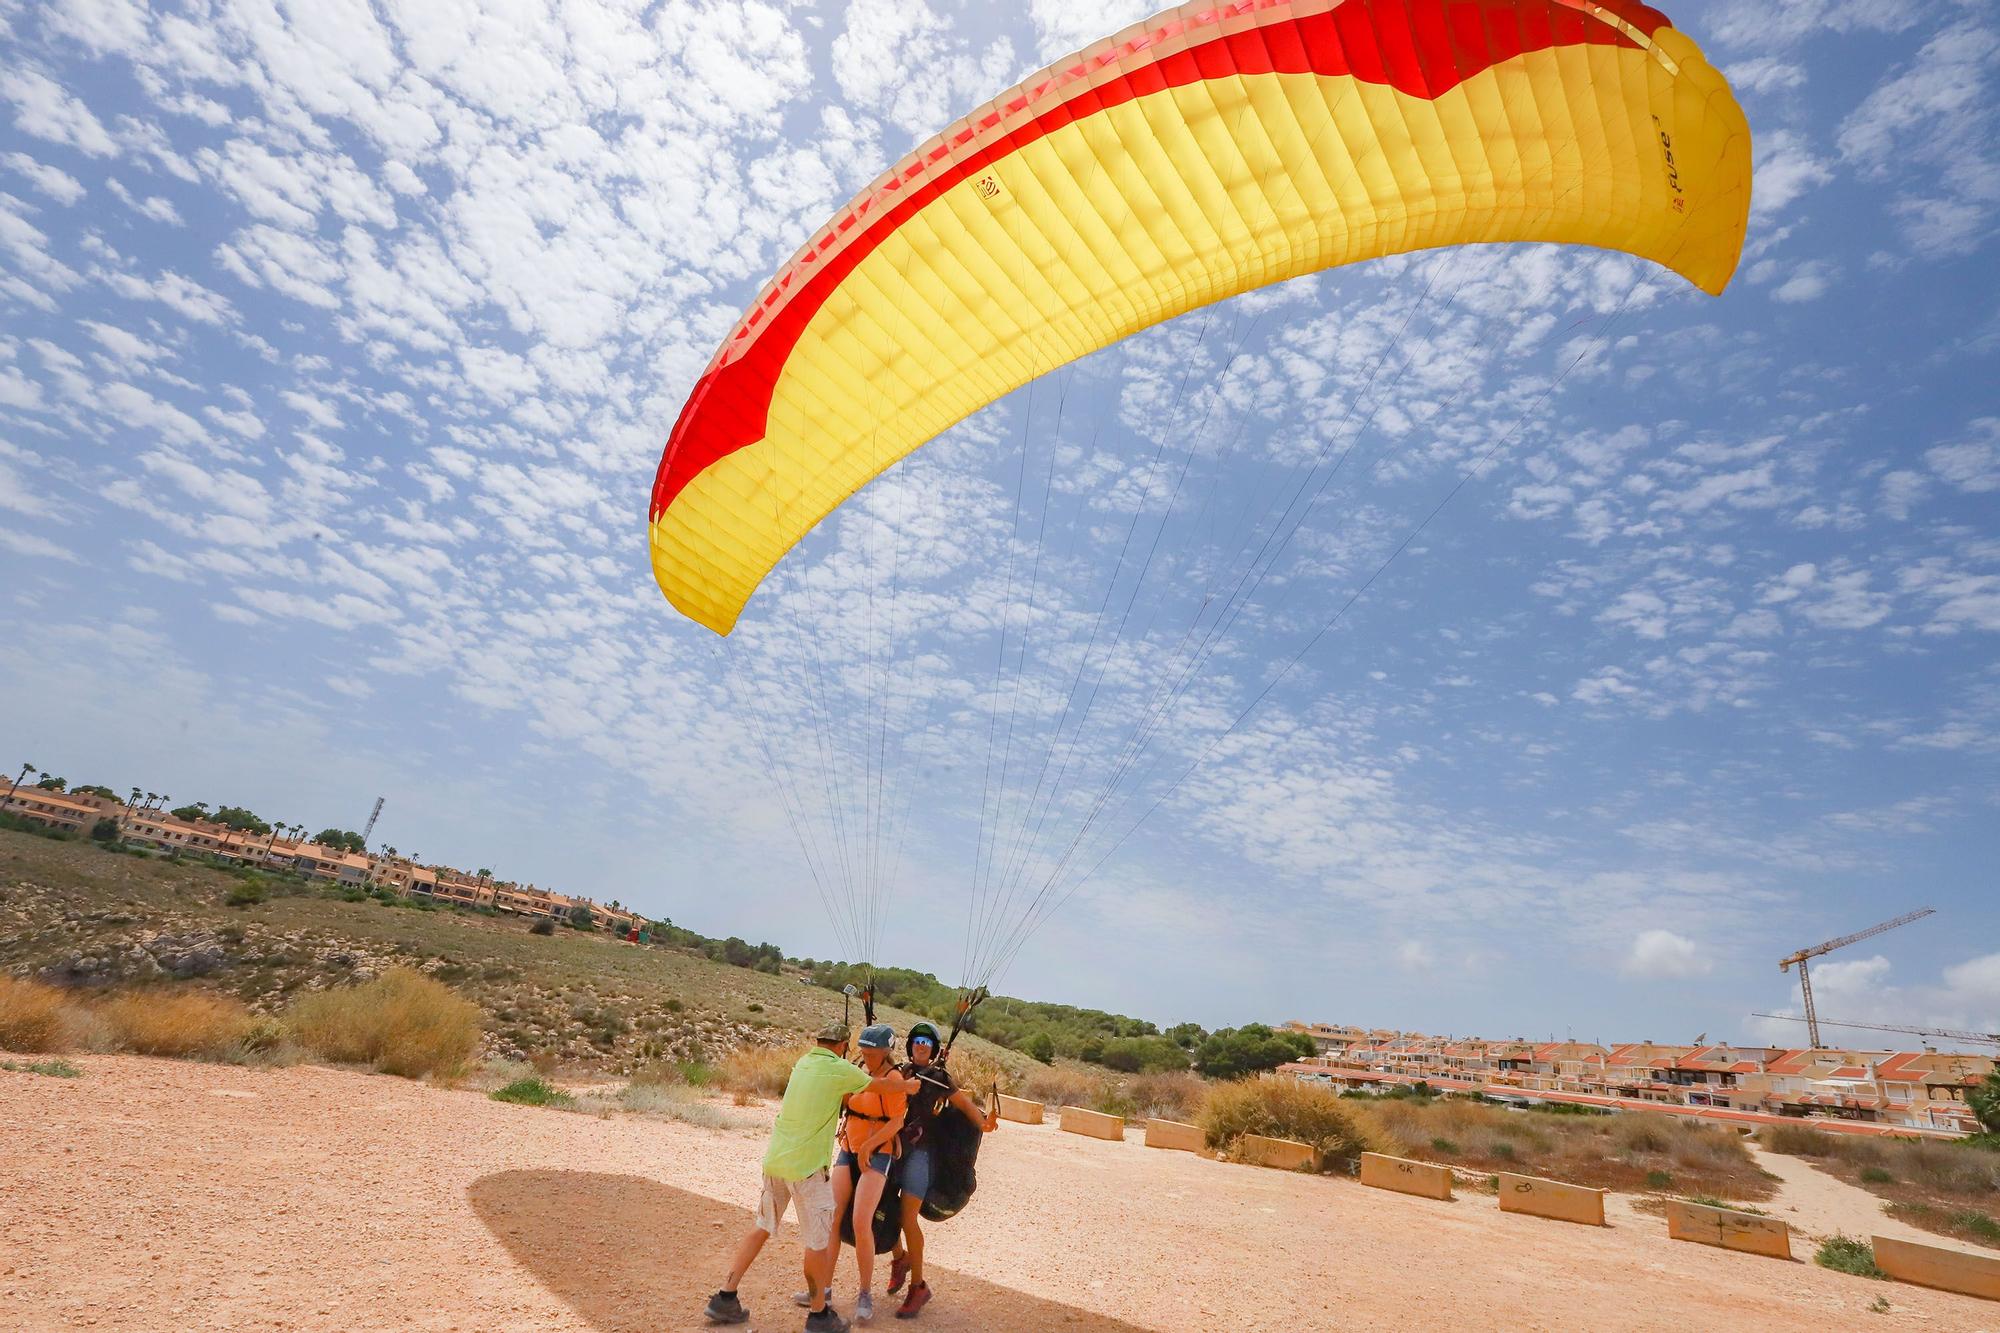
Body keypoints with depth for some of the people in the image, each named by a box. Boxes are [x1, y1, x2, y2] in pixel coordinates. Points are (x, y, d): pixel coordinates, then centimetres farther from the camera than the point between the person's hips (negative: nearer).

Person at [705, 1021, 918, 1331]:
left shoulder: (803, 1063, 11)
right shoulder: (840, 1070, -11)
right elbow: (885, 1087, 0)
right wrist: (910, 1085, 19)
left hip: (775, 1158, 8)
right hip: (806, 1166, -7)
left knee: (762, 1228, 20)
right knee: (819, 1239, 7)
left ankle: (724, 1299, 23)